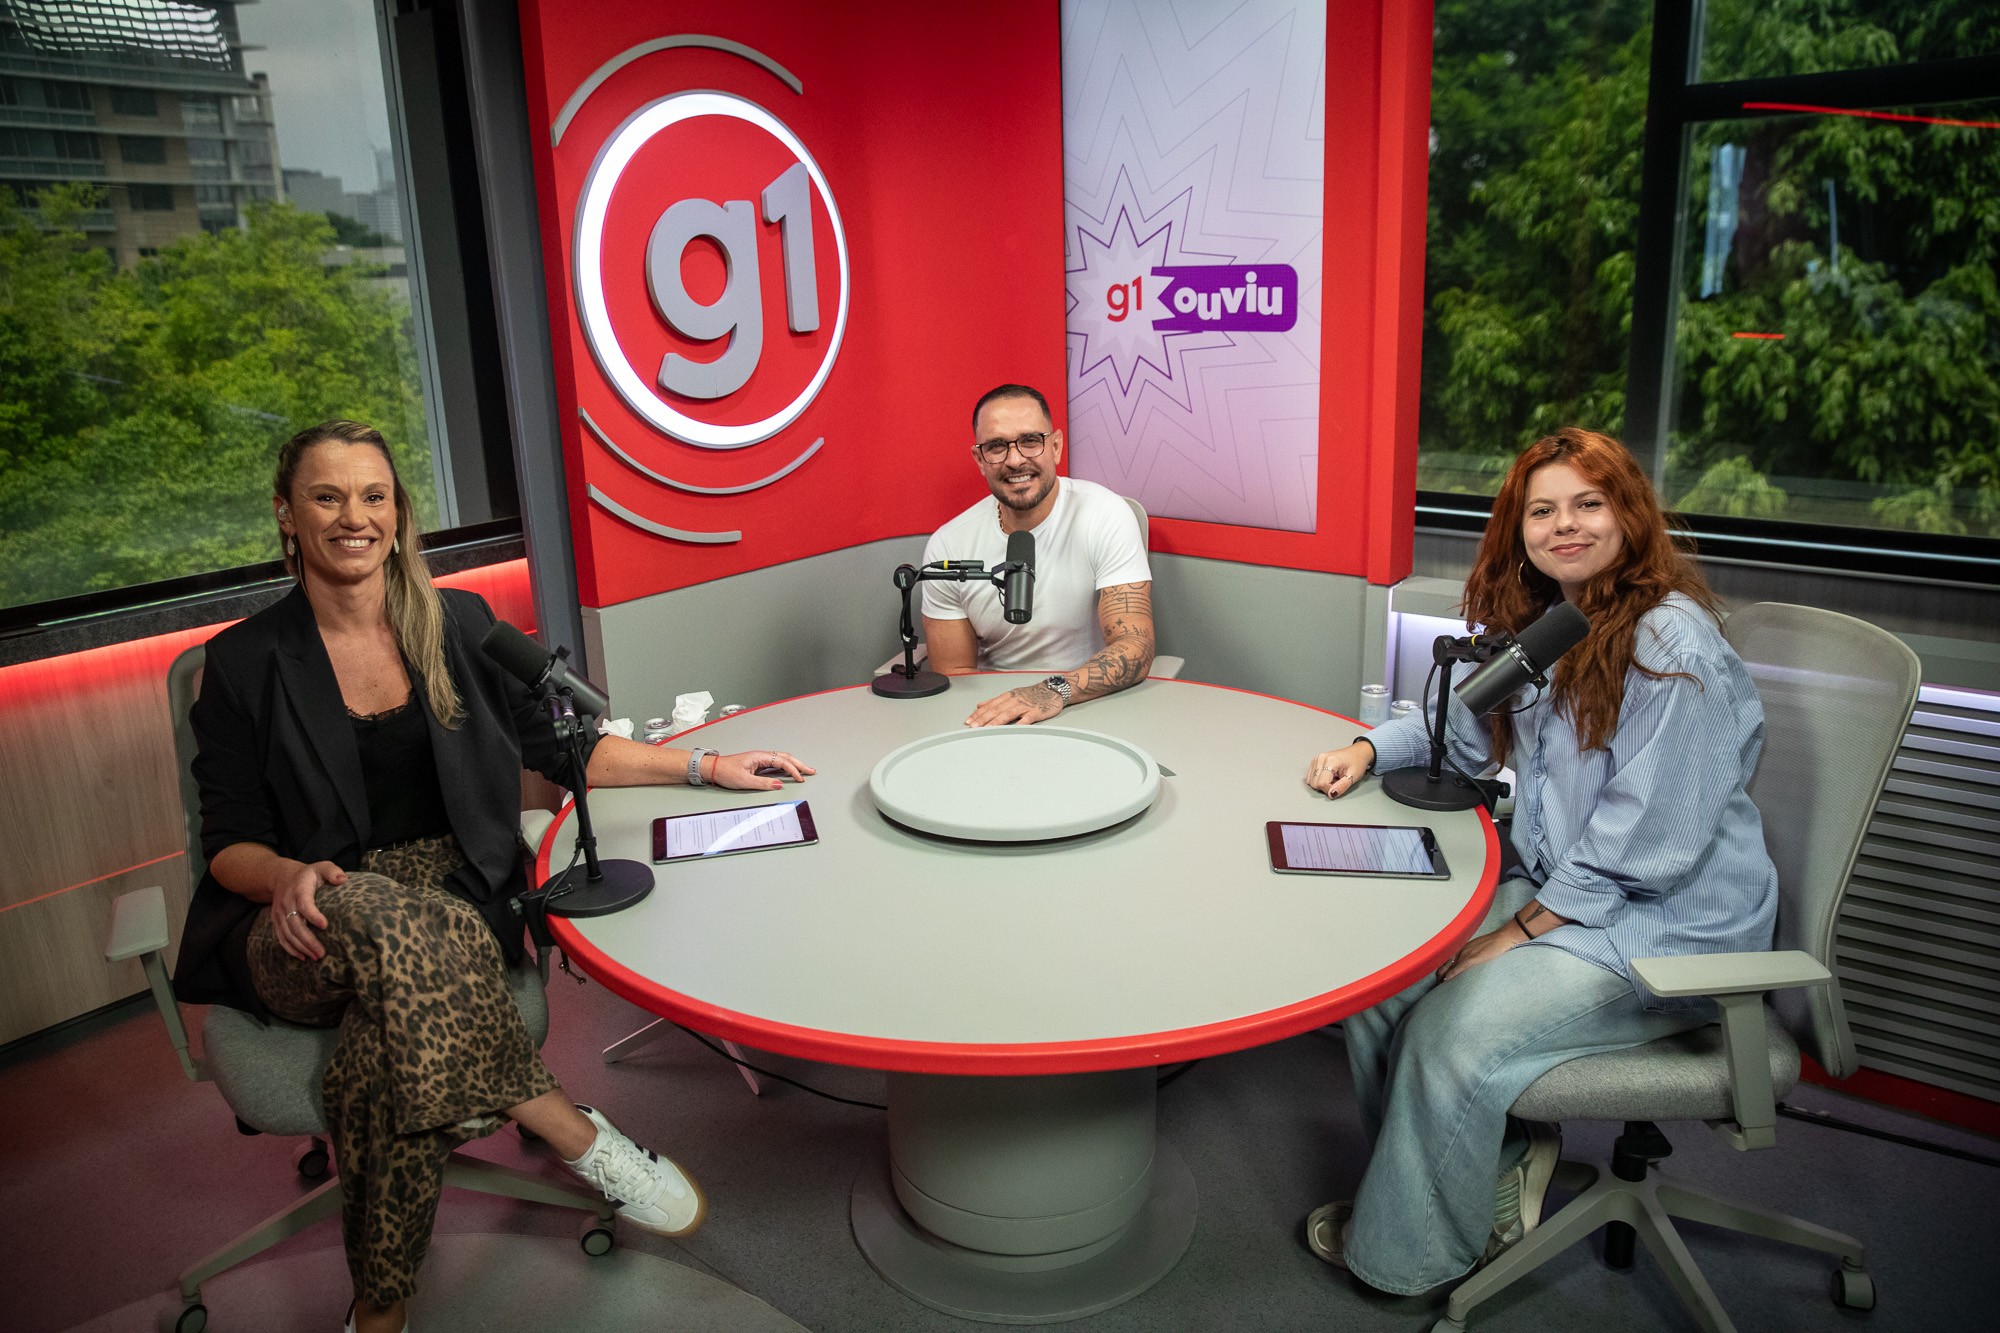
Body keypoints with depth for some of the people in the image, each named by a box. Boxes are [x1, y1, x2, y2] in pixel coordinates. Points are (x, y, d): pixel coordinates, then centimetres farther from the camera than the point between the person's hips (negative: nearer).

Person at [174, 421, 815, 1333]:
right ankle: (575, 1135, -26)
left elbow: (556, 744, 13)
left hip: (454, 906, 2)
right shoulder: (245, 664, 1)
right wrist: (287, 876, -23)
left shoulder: (457, 625, 7)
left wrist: (706, 767, 6)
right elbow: (230, 842, 2)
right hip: (311, 937, -1)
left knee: (395, 1040, -33)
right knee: (390, 919, -38)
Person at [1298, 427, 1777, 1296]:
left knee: (1454, 1030, -22)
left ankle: (1413, 1251, 4)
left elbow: (1641, 847, -23)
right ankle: (1499, 1162, 15)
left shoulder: (1674, 651, -21)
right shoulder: (1539, 623, 6)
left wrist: (1517, 933, -18)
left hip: (1667, 926, -8)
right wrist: (1369, 747, 1)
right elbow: (1468, 728, 20)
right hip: (1556, 890, 8)